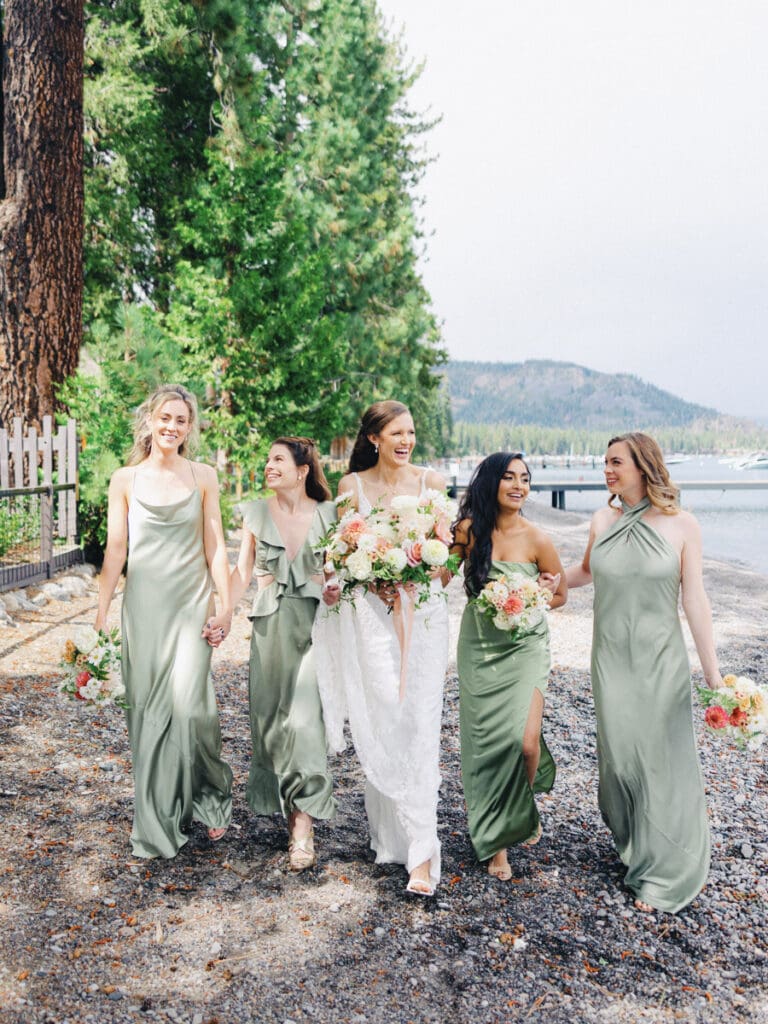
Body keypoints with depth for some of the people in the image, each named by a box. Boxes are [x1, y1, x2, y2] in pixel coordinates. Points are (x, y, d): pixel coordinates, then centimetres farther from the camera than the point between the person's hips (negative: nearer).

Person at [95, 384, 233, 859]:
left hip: (191, 604, -1)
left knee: (189, 704, -12)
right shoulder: (125, 479, 5)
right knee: (148, 709, 4)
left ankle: (209, 796, 14)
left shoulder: (203, 476, 4)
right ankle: (158, 821, 19)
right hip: (143, 605, 1)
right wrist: (102, 612, 0)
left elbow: (215, 546, 5)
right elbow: (116, 549, 5)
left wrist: (226, 605, -1)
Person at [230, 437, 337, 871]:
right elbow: (243, 570, 6)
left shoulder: (328, 513, 1)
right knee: (270, 715, 6)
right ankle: (287, 804, 25)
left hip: (315, 623, -2)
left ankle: (302, 824, -2)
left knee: (303, 717, -9)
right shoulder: (256, 513, 5)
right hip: (270, 624, 2)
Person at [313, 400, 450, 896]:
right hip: (370, 612, 0)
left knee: (420, 726, -5)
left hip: (424, 612, 0)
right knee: (379, 723, 1)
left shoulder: (432, 483, 5)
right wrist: (373, 580, -11)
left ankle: (421, 851, -2)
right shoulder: (352, 486, 5)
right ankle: (390, 833, 18)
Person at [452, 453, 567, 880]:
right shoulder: (469, 529, -4)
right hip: (479, 648, 2)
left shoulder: (537, 539, -8)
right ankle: (495, 839, 22)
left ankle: (524, 810, 23)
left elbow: (560, 594, 4)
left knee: (525, 741, -12)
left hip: (525, 647, -1)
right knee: (485, 741, 4)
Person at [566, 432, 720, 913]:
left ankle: (665, 873, 22)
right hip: (611, 660, 3)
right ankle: (633, 846, 33)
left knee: (662, 760, 5)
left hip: (660, 662, -3)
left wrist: (714, 676, -7)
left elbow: (695, 600, -7)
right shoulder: (603, 520, 1)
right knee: (619, 755, 7)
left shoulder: (681, 525, -8)